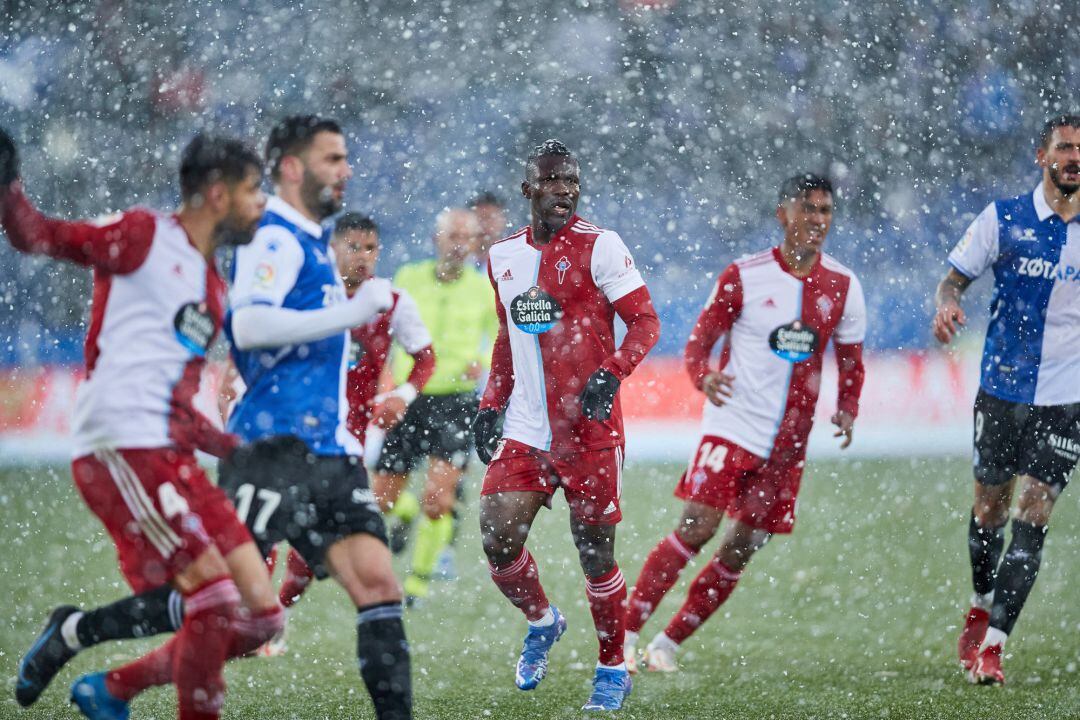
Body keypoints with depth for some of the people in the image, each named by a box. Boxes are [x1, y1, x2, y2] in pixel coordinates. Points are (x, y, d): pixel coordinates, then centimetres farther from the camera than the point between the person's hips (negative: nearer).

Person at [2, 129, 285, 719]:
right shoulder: (144, 236, 1)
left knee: (260, 617, 2)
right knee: (218, 600, -17)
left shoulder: (215, 292, 23)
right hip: (121, 446, -8)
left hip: (173, 462, 8)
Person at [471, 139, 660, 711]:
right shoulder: (503, 256, 11)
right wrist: (490, 405, 16)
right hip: (525, 431, 5)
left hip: (588, 428, -5)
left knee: (594, 551, 1)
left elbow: (645, 323, -8)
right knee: (497, 541, -7)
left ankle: (613, 670, 18)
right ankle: (542, 623, 23)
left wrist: (611, 374, -24)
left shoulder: (599, 247, -7)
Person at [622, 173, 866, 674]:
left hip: (789, 443, 4)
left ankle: (667, 646, 13)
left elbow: (851, 363, 15)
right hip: (733, 426, -4)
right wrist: (705, 377, -23)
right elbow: (699, 341, 0)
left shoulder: (842, 287, 6)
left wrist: (847, 411, -4)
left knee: (740, 552, 3)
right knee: (696, 528, -17)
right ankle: (626, 634, -9)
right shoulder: (743, 276, -4)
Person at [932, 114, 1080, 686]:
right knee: (989, 508, 11)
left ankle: (991, 645, -8)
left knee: (1032, 519, -9)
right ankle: (982, 607, 39)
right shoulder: (1004, 219, -2)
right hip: (1002, 388, 1)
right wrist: (946, 305, -19)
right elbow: (955, 278, 3)